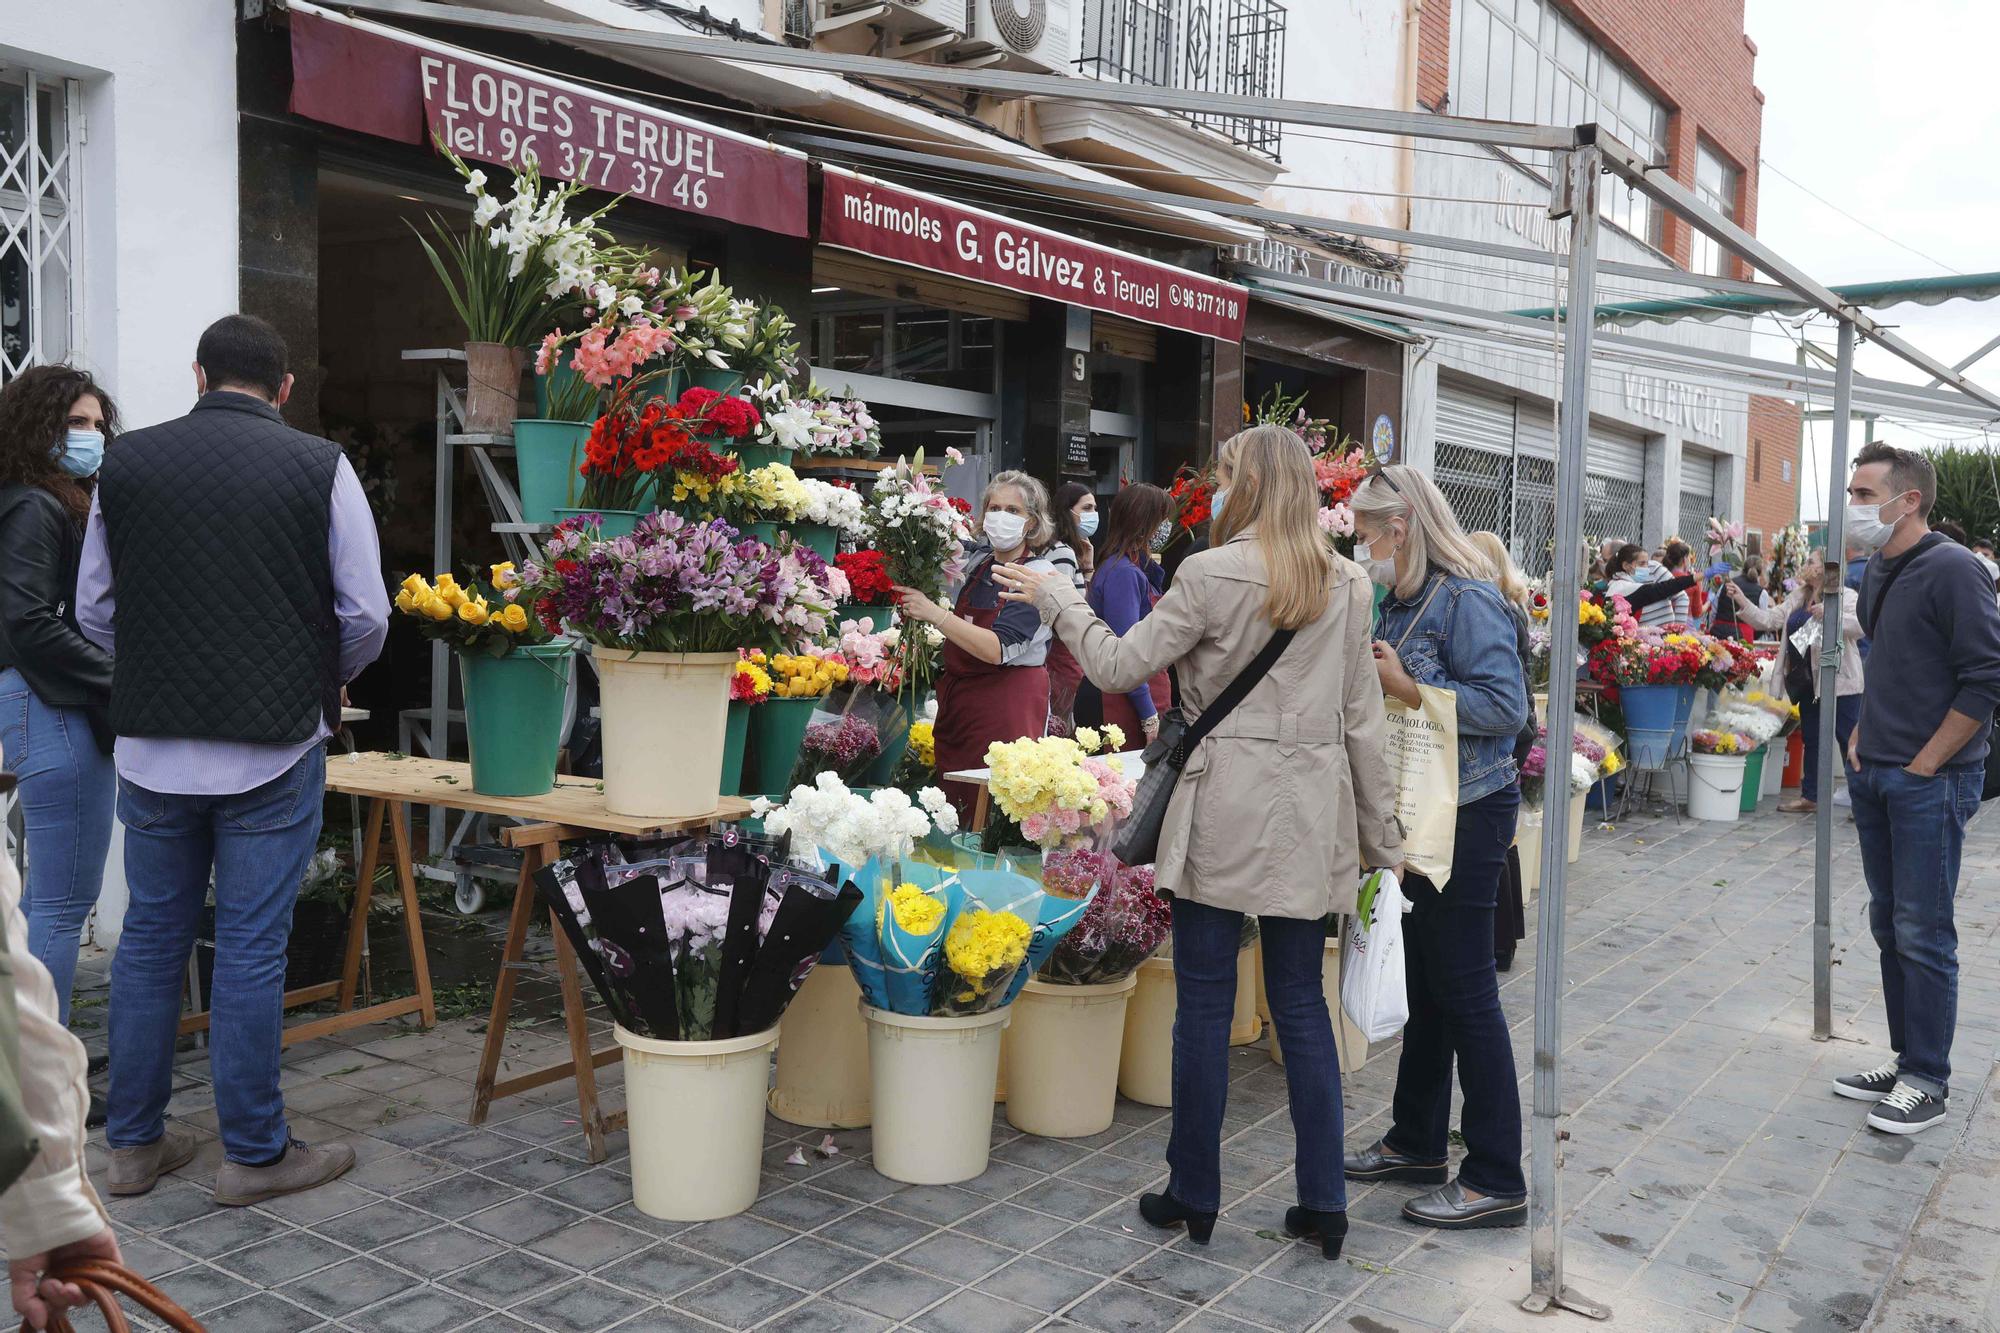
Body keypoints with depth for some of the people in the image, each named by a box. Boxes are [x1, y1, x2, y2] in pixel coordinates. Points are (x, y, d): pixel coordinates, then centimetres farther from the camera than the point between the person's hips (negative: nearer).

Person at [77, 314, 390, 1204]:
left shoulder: (127, 463, 4)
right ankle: (254, 1154, 14)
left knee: (151, 936, 15)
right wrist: (319, 684, 15)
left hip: (151, 746, 3)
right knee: (252, 946, 4)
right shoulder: (319, 467, -6)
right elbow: (366, 616, -4)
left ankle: (134, 1142, 26)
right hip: (274, 748, -3)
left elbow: (94, 611, 10)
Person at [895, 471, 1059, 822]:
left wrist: (935, 614, -23)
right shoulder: (978, 560, 8)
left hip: (1008, 704, -6)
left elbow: (998, 649, -22)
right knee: (953, 808, 5)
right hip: (957, 698, 7)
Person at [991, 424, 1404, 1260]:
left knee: (1204, 1003, 7)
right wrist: (1382, 836, 13)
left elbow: (1119, 667, -5)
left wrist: (1055, 600, 10)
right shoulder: (1346, 586, 4)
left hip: (1223, 813, -4)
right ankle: (1324, 1202, 17)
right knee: (1301, 1003, 12)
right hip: (1310, 816, 4)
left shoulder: (1210, 575, -10)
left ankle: (1194, 1196, 19)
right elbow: (1361, 718, 6)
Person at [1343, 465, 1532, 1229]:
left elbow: (1506, 707, -22)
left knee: (1464, 990, -3)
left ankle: (1497, 1181, 8)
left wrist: (1407, 690, -22)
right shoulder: (1398, 602, 12)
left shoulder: (1466, 600, -15)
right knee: (1422, 983, 17)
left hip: (1468, 814, -9)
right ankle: (1417, 1142, 31)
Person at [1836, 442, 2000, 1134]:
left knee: (1922, 934, -1)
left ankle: (1928, 1082, 10)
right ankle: (1906, 1058, 27)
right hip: (1875, 776, 8)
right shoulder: (1878, 570, 11)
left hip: (1930, 783, -8)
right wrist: (1863, 734, 13)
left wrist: (1924, 763, -15)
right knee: (1889, 923, 14)